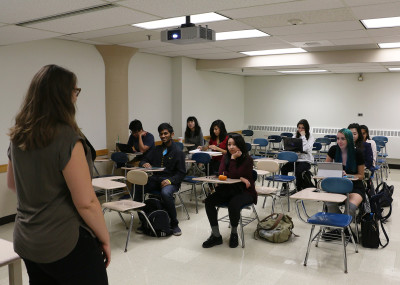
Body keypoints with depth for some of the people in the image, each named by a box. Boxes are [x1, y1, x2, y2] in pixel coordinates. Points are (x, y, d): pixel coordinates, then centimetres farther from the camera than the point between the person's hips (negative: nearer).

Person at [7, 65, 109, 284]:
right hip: (66, 245, -7)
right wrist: (105, 239, -8)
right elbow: (86, 203, -21)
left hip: (25, 242, 8)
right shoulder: (67, 137, -22)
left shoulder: (17, 137, 1)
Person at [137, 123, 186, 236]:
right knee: (137, 189, -23)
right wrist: (144, 164, -7)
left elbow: (181, 173, -1)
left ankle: (174, 224, -18)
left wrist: (170, 180, -19)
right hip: (155, 179, 5)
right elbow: (143, 160, 18)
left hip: (171, 181, -4)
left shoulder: (178, 152, 3)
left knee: (165, 193, -38)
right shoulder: (156, 150, 18)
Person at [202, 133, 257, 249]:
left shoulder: (247, 159, -13)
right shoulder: (226, 157, 4)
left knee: (233, 204, -36)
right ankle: (216, 236, -8)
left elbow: (233, 175, -22)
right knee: (209, 201, -16)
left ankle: (234, 233, -6)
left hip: (245, 192, -5)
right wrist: (240, 178, -18)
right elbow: (221, 173, -10)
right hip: (228, 190, 6)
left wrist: (233, 158, -18)